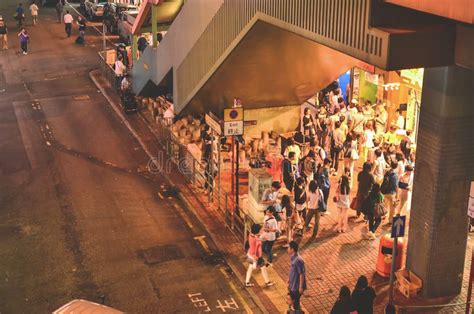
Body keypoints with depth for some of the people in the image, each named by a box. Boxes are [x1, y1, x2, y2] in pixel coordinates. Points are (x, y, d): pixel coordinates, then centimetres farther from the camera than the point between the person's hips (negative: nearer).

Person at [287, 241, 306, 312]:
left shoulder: (298, 260, -28)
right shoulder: (292, 257, 1)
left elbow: (302, 274, -23)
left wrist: (301, 287, -19)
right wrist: (289, 280, 21)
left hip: (297, 286, -9)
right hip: (292, 284, 9)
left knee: (296, 303, 3)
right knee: (292, 300, 22)